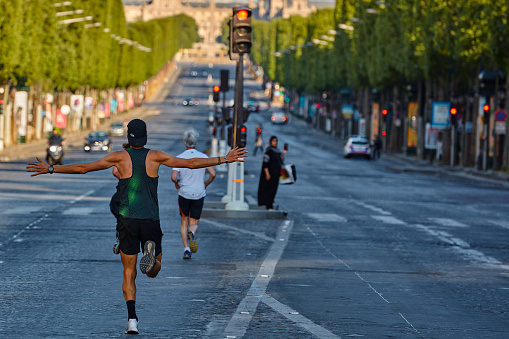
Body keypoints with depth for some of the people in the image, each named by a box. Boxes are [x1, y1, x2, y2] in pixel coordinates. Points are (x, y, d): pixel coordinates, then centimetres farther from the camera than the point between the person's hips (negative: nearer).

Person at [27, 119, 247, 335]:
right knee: (153, 272, 11)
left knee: (129, 273, 6)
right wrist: (224, 160, 13)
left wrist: (50, 169, 8)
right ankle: (152, 252, -26)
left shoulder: (119, 157, 0)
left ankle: (132, 319, -10)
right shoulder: (155, 156, 2)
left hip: (128, 220, 0)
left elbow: (82, 168, 0)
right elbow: (191, 163, 5)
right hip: (151, 220, 0)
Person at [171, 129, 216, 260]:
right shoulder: (203, 157, -2)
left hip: (184, 194, -1)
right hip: (199, 194, 1)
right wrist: (205, 184, 10)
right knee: (194, 223, 12)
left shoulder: (180, 158, -8)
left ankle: (186, 249, 2)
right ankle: (192, 233, -24)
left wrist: (177, 183, 7)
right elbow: (213, 174, -8)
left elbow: (173, 177, -16)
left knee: (184, 222, 14)